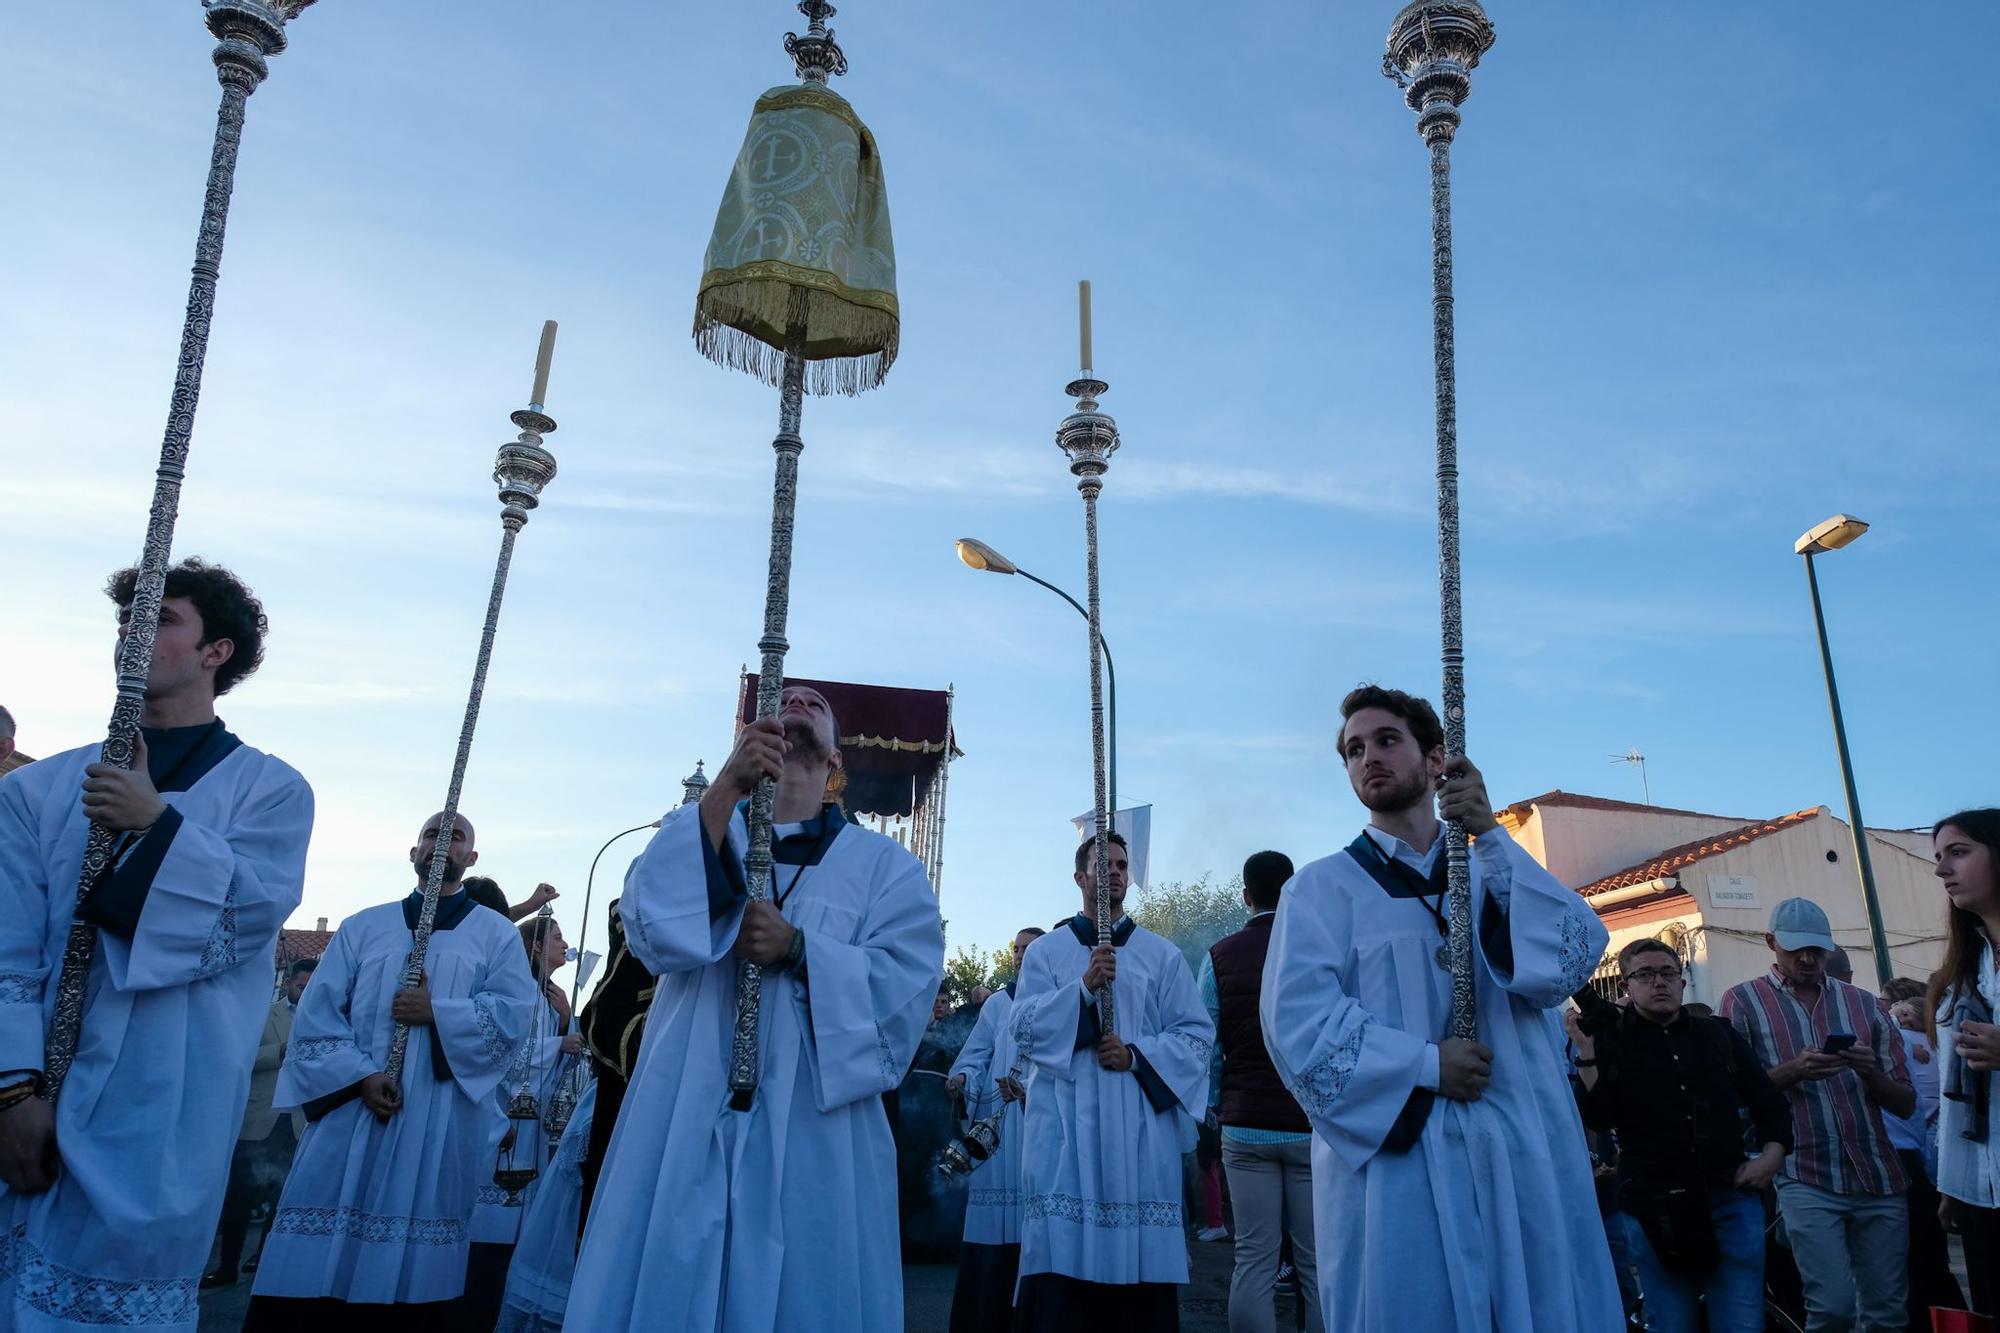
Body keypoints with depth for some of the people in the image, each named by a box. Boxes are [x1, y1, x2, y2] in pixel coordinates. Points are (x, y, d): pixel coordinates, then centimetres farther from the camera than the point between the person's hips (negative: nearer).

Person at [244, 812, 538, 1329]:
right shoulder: (363, 926, 14)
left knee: (407, 1276, 1)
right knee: (310, 1272, -1)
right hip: (350, 1112, 2)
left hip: (438, 1127, -1)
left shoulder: (497, 933, 10)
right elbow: (316, 1012, 4)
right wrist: (359, 1076, -10)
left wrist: (437, 1012, -14)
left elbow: (513, 1016, -2)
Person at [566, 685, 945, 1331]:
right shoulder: (700, 826, 12)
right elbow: (651, 927, -9)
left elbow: (908, 982, -4)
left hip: (817, 1125, 0)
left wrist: (797, 949, -18)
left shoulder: (884, 863, 10)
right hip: (688, 1117, 1)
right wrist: (727, 786, -19)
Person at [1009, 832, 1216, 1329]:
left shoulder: (1162, 955, 11)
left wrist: (1137, 1054, -11)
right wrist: (1084, 986, -15)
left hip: (1141, 1124, 1)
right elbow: (1023, 1026, -2)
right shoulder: (1045, 950, 10)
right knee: (1062, 1252, -8)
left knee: (1141, 1253, -2)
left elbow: (1197, 1034, 5)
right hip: (1065, 1122, -1)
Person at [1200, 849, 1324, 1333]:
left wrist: (1215, 1110, 13)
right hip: (1316, 1126, -1)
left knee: (1253, 1262, 5)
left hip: (1246, 1128, 1)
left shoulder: (1220, 956, 1)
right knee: (1319, 1266, 4)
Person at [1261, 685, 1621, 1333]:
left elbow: (1570, 961, -4)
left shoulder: (1496, 874, 15)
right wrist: (1426, 1065, -14)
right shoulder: (1325, 886, 4)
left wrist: (1491, 836, -10)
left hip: (1517, 1159, 3)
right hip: (1395, 1161, -3)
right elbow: (1297, 1020, -9)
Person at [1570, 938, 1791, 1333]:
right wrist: (1584, 1055, -18)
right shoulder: (1610, 1041, 3)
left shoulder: (1719, 1034, 14)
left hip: (1732, 1198, 3)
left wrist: (1772, 1152, 0)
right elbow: (1597, 1118, -7)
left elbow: (1767, 1099, 17)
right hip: (1654, 1208, -2)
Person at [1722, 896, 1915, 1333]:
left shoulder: (1863, 1004, 13)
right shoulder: (1742, 1001, 4)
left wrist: (1870, 1071, -10)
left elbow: (1905, 1103, 11)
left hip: (1880, 1180, 4)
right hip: (1807, 1182, -3)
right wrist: (1792, 1071, -17)